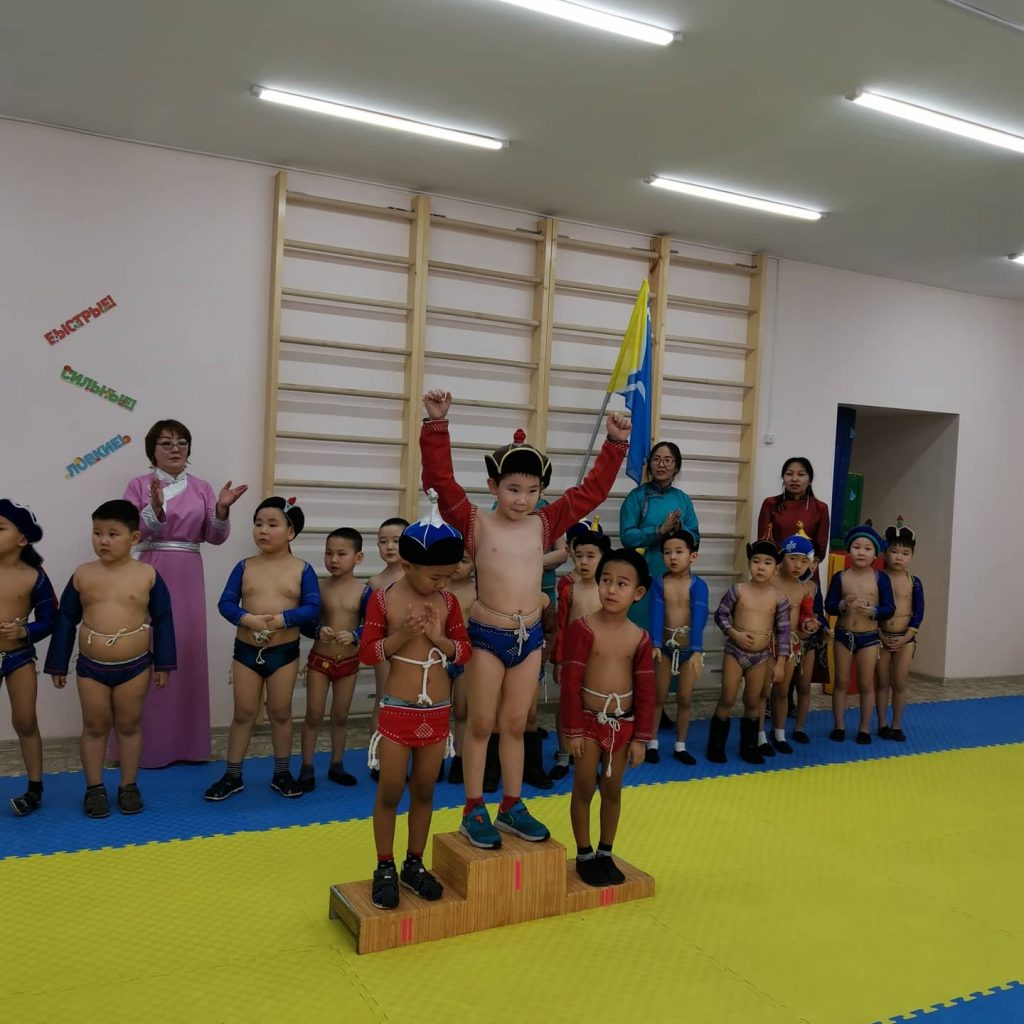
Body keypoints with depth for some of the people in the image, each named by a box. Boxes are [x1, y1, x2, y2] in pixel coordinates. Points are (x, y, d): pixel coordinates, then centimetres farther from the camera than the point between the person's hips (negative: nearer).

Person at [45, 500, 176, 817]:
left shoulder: (148, 575, -7)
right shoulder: (82, 574, -4)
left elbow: (163, 620, -1)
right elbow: (65, 620, 4)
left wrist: (163, 664, 0)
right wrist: (58, 665, 6)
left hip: (135, 667, -1)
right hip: (91, 667, 1)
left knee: (129, 726, 11)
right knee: (94, 727, 11)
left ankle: (129, 786, 24)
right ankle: (94, 788, 24)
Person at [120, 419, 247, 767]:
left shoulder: (202, 488, 9)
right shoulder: (139, 485, 1)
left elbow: (215, 537, 3)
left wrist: (222, 509, -15)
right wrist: (156, 510, -25)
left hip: (188, 579, 3)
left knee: (187, 654, 5)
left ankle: (185, 742, 15)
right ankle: (143, 743, 8)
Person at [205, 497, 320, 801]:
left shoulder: (302, 569, -5)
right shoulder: (245, 567, -1)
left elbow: (312, 607, -11)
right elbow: (226, 603, -6)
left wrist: (282, 619, -25)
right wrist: (248, 619, -24)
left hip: (285, 652, -1)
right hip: (246, 650, 1)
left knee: (280, 713, 11)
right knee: (243, 713, 9)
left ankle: (282, 773, 24)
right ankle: (232, 775, 19)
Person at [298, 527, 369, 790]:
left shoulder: (364, 591, -9)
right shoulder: (318, 587, -7)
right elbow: (305, 623, -7)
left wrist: (354, 635, -31)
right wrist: (319, 631, -26)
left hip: (349, 662, 0)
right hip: (319, 660, 0)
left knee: (340, 716, 13)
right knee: (313, 715, 5)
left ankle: (337, 765, 28)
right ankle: (307, 767, 18)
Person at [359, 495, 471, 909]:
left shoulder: (448, 602, 0)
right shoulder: (383, 599, -10)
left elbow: (465, 651, 3)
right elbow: (367, 652, -8)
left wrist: (439, 638, -16)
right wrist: (401, 635, -23)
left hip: (438, 711, 3)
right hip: (398, 710, -3)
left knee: (424, 791, 14)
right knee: (390, 792, 6)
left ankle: (414, 864, 29)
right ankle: (385, 868, 22)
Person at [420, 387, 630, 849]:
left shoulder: (545, 524, 4)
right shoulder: (475, 524, -7)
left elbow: (592, 490, 5)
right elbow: (441, 480, -17)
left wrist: (615, 444, 1)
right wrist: (437, 425, -24)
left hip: (530, 636, 4)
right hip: (487, 635, -3)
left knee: (515, 726, 14)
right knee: (481, 725, 7)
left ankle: (512, 807, 26)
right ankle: (474, 811, 19)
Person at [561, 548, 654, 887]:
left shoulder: (639, 637, -1)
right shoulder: (583, 627, -13)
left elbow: (645, 690, 3)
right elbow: (570, 681, -12)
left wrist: (640, 737, 2)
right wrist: (572, 730, -13)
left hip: (623, 721, 3)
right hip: (589, 719, -3)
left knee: (612, 790, 14)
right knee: (584, 789, 5)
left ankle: (606, 854, 29)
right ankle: (584, 856, 21)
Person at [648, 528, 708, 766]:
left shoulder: (698, 585, -11)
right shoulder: (659, 583, -7)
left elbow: (699, 618, -21)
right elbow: (656, 615, -15)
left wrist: (697, 650, -31)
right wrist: (654, 644, -29)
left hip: (689, 646, -1)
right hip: (665, 644, 1)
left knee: (685, 697, 9)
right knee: (659, 695, 10)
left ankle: (680, 746, 22)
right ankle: (652, 743, 22)